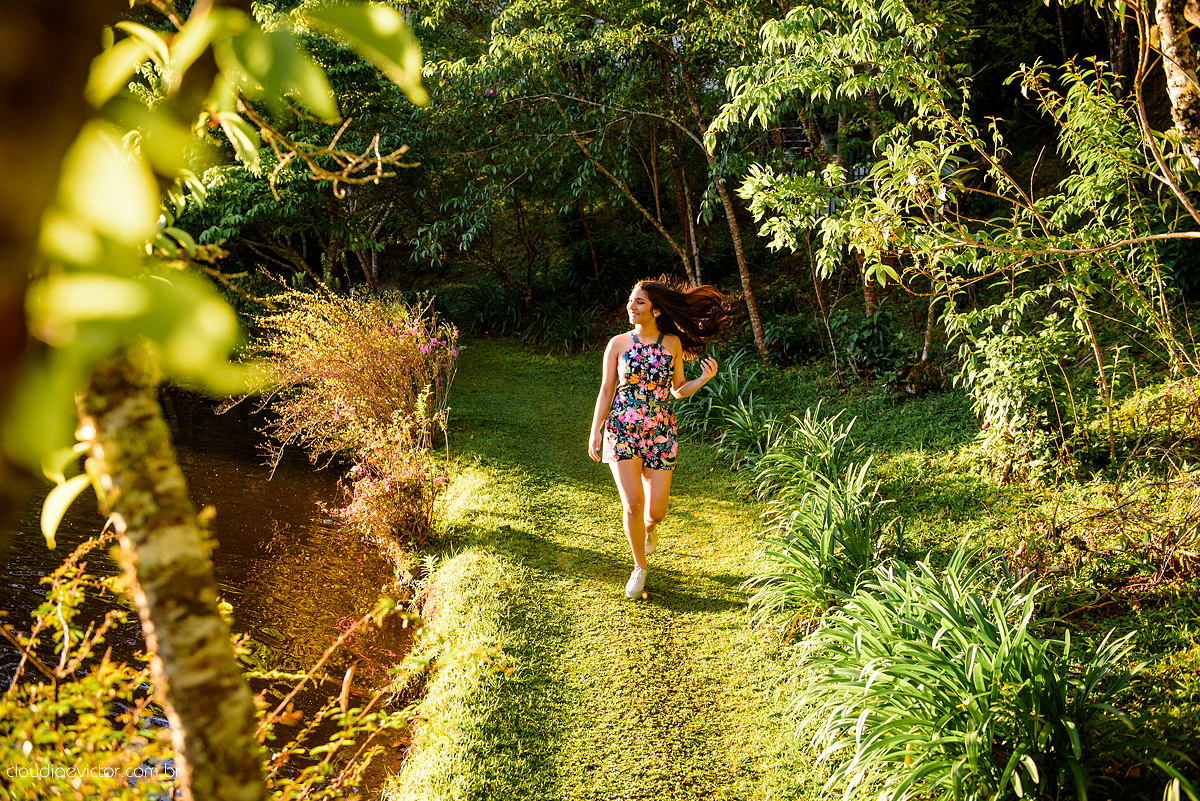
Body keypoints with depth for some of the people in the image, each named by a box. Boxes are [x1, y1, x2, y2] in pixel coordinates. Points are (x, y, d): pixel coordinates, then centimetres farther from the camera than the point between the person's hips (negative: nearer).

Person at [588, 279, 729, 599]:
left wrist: (705, 378, -9)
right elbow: (606, 391, 4)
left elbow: (679, 390, 9)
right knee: (633, 504, -11)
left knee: (656, 511, 1)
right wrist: (595, 432, -1)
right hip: (621, 429, -1)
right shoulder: (618, 344, 0)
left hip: (660, 432, 1)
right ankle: (639, 567, 14)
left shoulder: (673, 343, 2)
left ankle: (648, 530, 41)